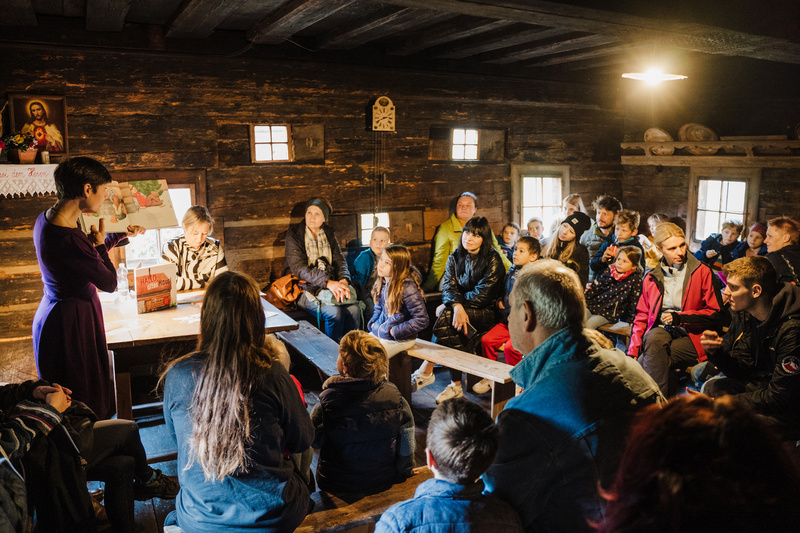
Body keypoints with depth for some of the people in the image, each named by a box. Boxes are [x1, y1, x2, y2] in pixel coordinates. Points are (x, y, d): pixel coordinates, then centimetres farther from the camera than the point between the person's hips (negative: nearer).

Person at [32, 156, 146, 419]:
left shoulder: (47, 219, 2)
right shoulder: (68, 238, -29)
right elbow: (110, 283, -18)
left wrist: (122, 235, 24)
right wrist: (100, 244, -5)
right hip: (72, 321, -10)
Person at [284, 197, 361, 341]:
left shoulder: (329, 234, 14)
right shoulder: (294, 235, -3)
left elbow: (340, 260, 7)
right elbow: (299, 268, -14)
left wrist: (344, 280, -17)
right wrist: (328, 282, -27)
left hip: (331, 285, 4)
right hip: (306, 289, -4)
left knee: (354, 308, -24)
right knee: (334, 311, -30)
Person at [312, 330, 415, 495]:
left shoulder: (325, 406, -28)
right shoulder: (397, 401, -20)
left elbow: (314, 442, -9)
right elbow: (406, 449, -9)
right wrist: (403, 473, 11)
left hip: (337, 487, -2)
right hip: (384, 484, 2)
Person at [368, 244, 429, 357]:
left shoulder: (407, 288, -24)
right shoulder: (383, 282, 1)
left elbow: (422, 320, -23)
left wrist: (396, 331, -20)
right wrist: (373, 323, 4)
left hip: (399, 339, -8)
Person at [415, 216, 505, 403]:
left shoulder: (493, 259, -7)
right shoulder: (455, 258, 9)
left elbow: (483, 295, -13)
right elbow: (448, 286, -3)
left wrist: (448, 306, -12)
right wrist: (457, 306, -27)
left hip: (486, 313, -4)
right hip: (461, 310, 4)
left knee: (447, 314, -29)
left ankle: (427, 370, -19)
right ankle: (456, 385, -24)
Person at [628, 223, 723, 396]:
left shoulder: (702, 272, 5)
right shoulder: (651, 277, 15)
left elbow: (715, 314, 4)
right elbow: (642, 316, 17)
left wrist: (680, 318, -10)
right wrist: (633, 351, 3)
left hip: (690, 336, -3)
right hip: (661, 330, 3)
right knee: (654, 339, -35)